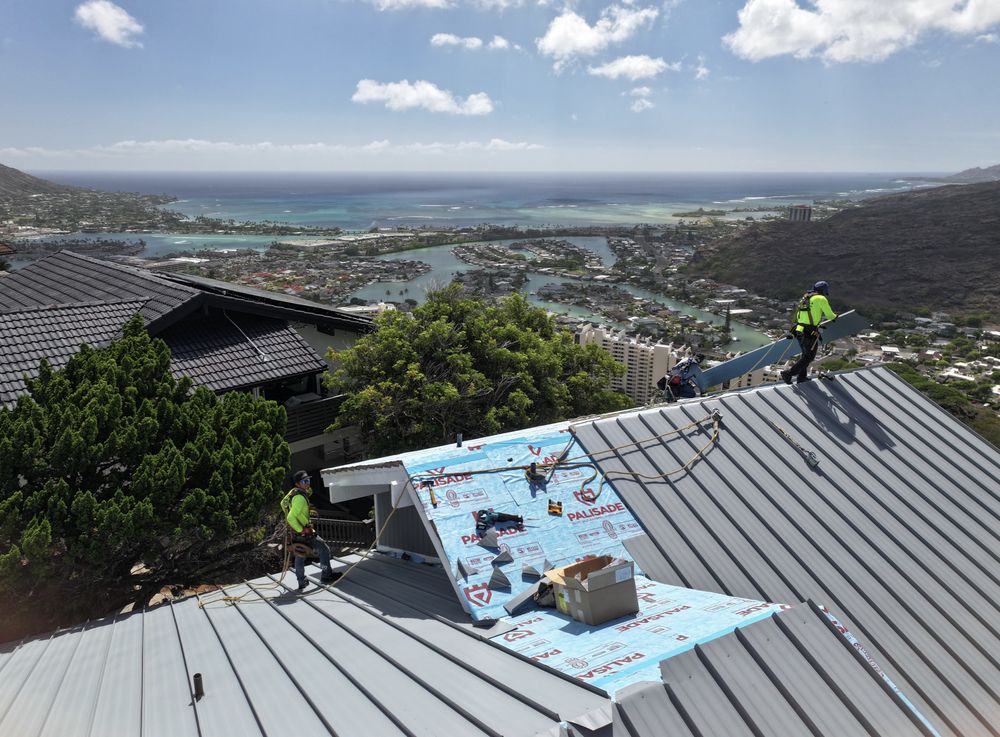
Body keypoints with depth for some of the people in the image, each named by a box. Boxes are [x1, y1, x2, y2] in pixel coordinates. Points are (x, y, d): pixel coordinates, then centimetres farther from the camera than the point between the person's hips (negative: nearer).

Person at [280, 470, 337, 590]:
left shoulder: (293, 492, 2)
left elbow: (283, 503, 21)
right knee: (323, 549, 0)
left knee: (299, 555, 19)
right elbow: (291, 518, -33)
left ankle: (301, 582, 29)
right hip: (303, 533, -10)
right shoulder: (300, 498, -27)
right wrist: (301, 530, -23)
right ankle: (326, 575, 7)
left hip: (295, 531, 10)